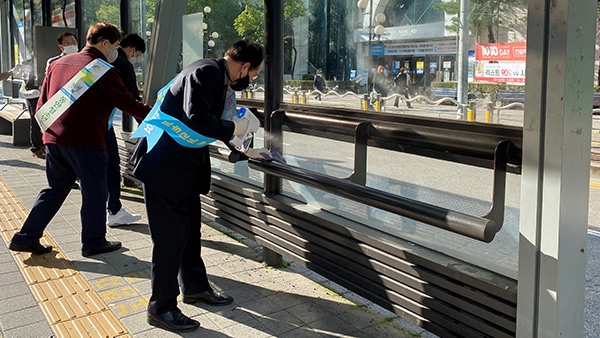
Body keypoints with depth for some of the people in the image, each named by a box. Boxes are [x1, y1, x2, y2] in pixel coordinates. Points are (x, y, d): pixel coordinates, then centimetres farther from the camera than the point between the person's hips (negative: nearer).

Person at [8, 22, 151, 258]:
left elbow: (42, 102, 16)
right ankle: (94, 243, 17)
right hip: (85, 142, -7)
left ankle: (26, 238, 20)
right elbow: (127, 103, -8)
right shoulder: (104, 71, -7)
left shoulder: (59, 63, 14)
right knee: (94, 192, 8)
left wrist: (47, 131, 22)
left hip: (54, 139, 7)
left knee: (55, 188, 19)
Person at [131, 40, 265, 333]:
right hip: (164, 165, -10)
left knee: (190, 229, 20)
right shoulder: (206, 71, -19)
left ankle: (195, 286, 38)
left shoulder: (218, 75, 11)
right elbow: (197, 119, -31)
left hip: (187, 166, 10)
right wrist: (232, 129, -16)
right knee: (170, 236, -2)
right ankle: (161, 308, 12)